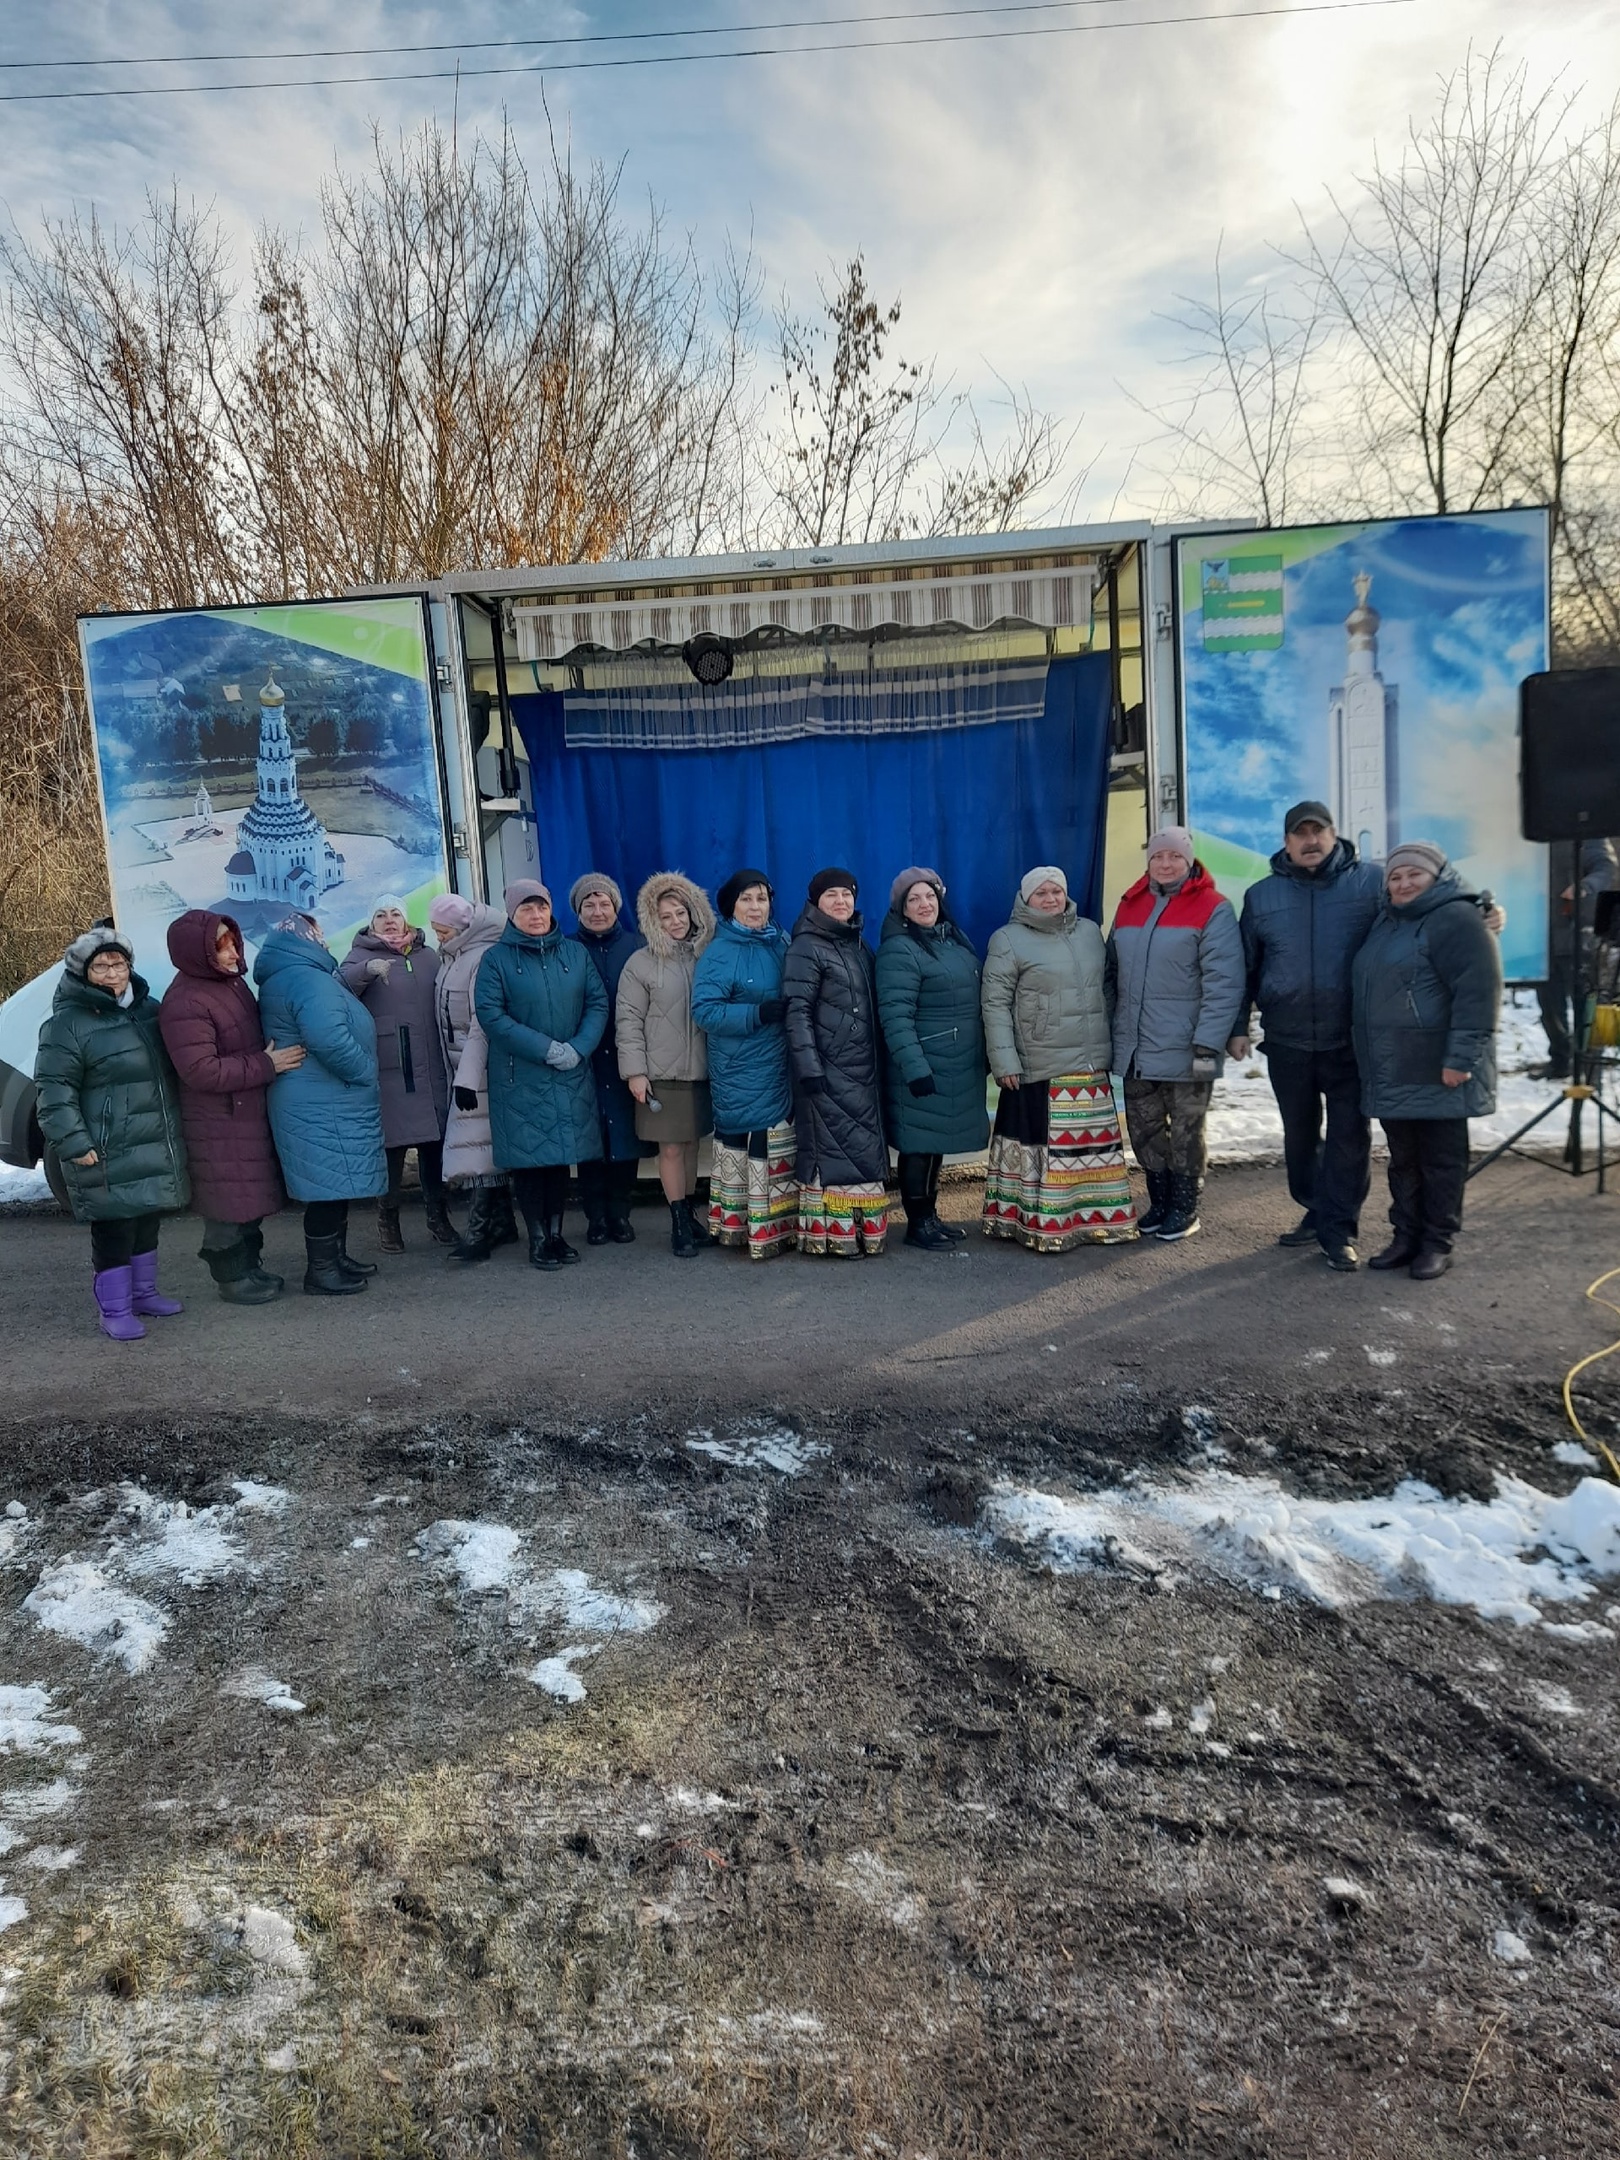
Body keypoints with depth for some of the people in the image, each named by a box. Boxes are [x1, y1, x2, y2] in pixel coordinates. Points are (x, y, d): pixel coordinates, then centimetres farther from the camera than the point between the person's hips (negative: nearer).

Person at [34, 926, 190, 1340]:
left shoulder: (148, 1008, 11)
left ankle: (144, 1293, 32)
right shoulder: (67, 1023, -11)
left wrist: (176, 1128, 23)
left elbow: (170, 1069, 23)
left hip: (156, 1148, 7)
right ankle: (115, 1310, 9)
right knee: (113, 1230, -3)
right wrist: (73, 1143, -19)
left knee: (148, 1222, 18)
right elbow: (54, 1091, -13)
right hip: (108, 1157, -7)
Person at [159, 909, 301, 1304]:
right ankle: (232, 1277, 15)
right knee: (228, 1202, 1)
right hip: (219, 1126, -9)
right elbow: (200, 1071, -25)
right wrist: (266, 1064, -22)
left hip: (250, 1113, 9)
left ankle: (248, 1267, 31)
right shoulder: (184, 1003, -20)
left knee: (252, 1196, 18)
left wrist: (276, 1054, 8)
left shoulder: (231, 981, 8)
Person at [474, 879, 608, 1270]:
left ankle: (556, 1233, 18)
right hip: (519, 1078, -3)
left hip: (570, 1077, 3)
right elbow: (490, 1014, -10)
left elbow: (598, 1003, 5)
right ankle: (537, 1239, 11)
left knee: (562, 1155, 7)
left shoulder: (574, 953, 8)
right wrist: (546, 1048, -15)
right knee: (529, 1157, 1)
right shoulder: (496, 958, -1)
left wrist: (578, 1048, -11)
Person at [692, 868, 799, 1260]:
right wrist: (758, 1013, -23)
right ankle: (742, 1228, 4)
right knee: (745, 1148, -5)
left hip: (780, 1069, 6)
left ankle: (780, 1226, 19)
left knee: (780, 1149, 10)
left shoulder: (781, 944, 9)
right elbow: (704, 1009, -16)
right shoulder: (718, 953, -8)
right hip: (741, 1075, -5)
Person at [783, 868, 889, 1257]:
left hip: (863, 1069, 7)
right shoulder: (806, 948, -7)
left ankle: (863, 1227, 15)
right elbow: (797, 1012, -14)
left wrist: (880, 1058, 16)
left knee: (864, 1147, 8)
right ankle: (832, 1232, 1)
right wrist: (808, 1068, -20)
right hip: (827, 1071, -7)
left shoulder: (859, 945, 15)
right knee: (832, 1149, -5)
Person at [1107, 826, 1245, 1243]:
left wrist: (1208, 1045, -20)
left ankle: (1184, 1209, 20)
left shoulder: (1212, 910, -8)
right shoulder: (1129, 907, 10)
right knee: (1143, 1131, 13)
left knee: (1185, 1134, 6)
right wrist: (1109, 1032, 12)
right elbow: (1112, 974, 16)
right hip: (1134, 1052, 6)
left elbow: (1223, 984, -14)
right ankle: (1160, 1202, 28)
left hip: (1184, 1052, -5)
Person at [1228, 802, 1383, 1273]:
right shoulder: (1261, 896, 7)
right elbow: (1245, 967, 11)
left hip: (1351, 1040, -3)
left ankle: (1339, 1229, 9)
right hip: (1287, 1041, 3)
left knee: (1350, 1135, 1)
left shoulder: (1371, 882, -1)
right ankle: (1316, 1212, 29)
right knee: (1299, 1134, 13)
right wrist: (1237, 1027, 9)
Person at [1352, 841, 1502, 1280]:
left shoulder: (1455, 918, -11)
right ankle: (1406, 1236, 24)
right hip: (1391, 1072, 8)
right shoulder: (1387, 922, 16)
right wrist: (1367, 1052, 21)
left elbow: (1477, 991, -19)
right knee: (1403, 1159, 14)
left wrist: (1462, 1056, -23)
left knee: (1441, 1159, 3)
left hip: (1437, 1072, -8)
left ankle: (1438, 1243, 12)